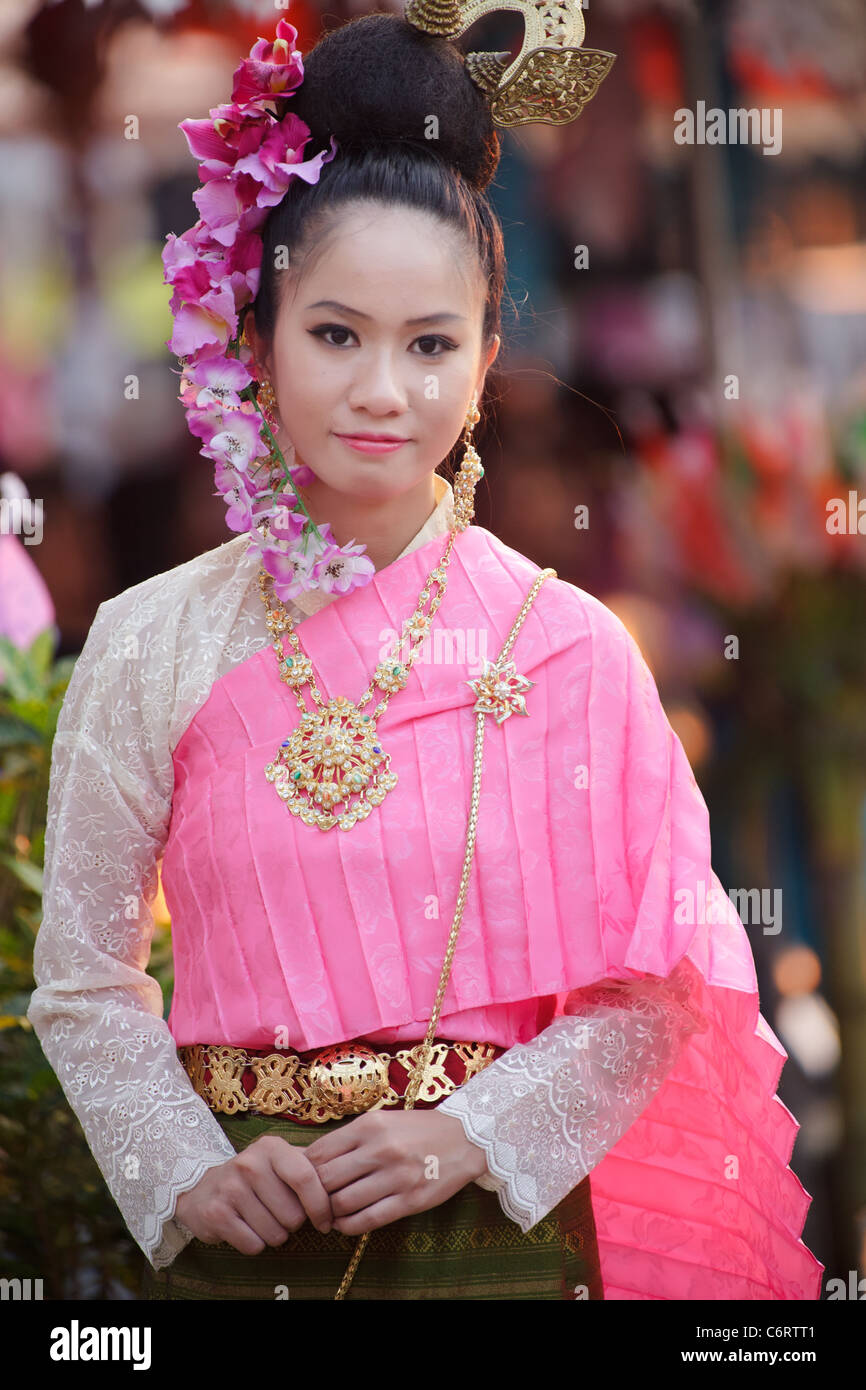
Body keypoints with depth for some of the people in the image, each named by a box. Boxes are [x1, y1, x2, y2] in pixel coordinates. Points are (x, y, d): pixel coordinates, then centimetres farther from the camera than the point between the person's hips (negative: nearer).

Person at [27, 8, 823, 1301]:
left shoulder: (566, 647, -3)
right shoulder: (153, 647, -1)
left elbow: (656, 991, -2)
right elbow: (84, 979, 2)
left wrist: (472, 1137, -13)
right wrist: (185, 1177, -10)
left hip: (503, 1232, 0)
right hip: (242, 1244, 0)